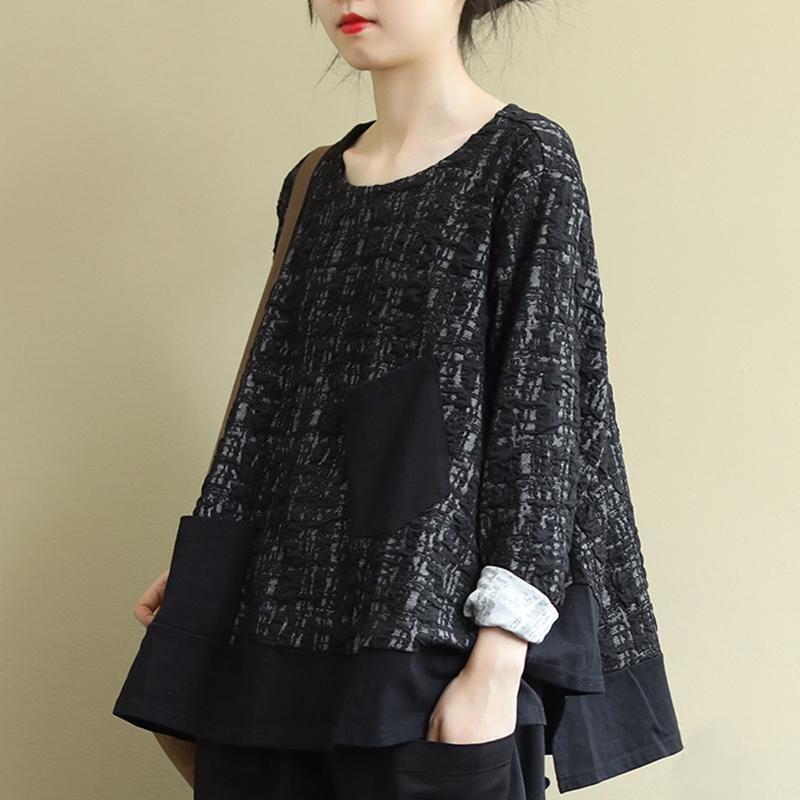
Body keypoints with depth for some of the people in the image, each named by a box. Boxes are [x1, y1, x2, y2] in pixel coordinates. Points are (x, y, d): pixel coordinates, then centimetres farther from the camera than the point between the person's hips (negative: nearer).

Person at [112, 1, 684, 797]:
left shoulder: (526, 161, -5)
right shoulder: (314, 184, 13)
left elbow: (542, 416, -11)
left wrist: (499, 660, -17)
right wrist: (205, 567, 11)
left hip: (439, 635, -5)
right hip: (277, 621, 6)